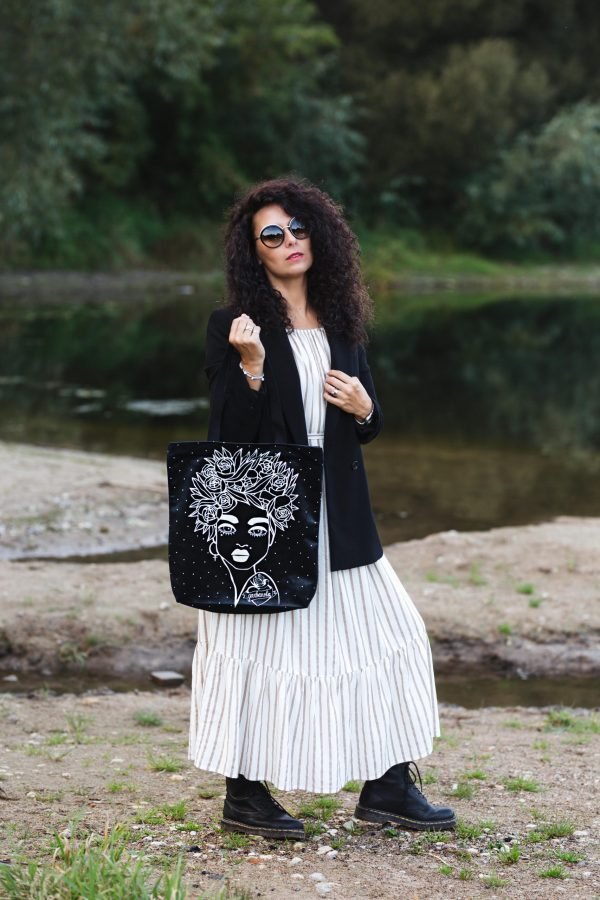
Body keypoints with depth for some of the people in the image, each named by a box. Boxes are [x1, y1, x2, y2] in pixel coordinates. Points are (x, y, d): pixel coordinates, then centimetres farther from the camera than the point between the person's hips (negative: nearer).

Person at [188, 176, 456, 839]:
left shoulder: (342, 324, 11)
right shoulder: (232, 326, -6)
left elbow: (369, 428, 18)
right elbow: (229, 434, -11)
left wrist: (362, 407, -4)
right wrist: (252, 366, -25)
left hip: (337, 519, 6)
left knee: (387, 635, 5)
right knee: (263, 645, -1)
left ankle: (387, 786, 16)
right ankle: (244, 796, 13)